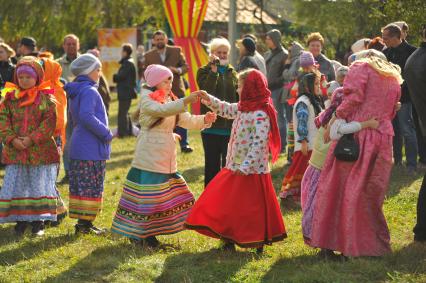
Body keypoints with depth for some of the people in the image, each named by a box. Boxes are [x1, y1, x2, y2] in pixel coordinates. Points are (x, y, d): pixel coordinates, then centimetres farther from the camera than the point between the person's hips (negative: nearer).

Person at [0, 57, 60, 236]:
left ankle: (38, 222, 12)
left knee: (39, 185, 2)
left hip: (40, 151, -3)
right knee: (16, 186, 4)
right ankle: (21, 220, 14)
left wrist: (32, 139, -17)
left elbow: (49, 122, -9)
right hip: (15, 151, 3)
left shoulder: (46, 97, -3)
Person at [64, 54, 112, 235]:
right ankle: (85, 224, -2)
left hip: (77, 148, 10)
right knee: (92, 188, -4)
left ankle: (82, 223, 16)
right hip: (92, 150, -10)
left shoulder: (74, 92, 16)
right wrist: (106, 134, -19)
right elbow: (86, 116, -27)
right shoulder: (89, 91, -15)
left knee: (80, 186, 11)